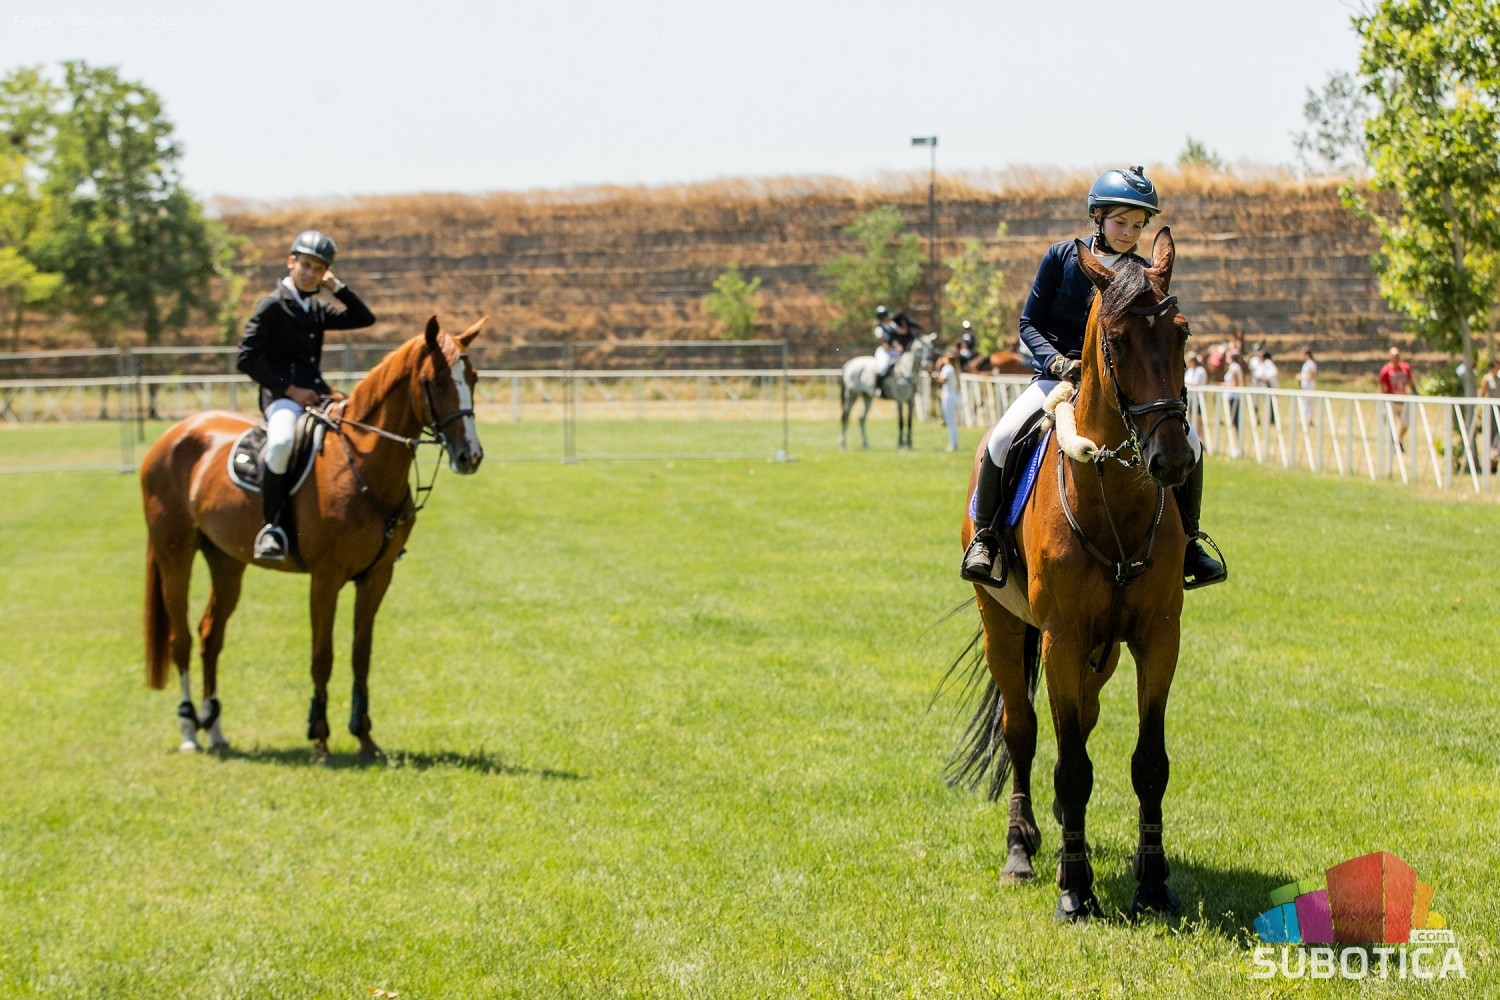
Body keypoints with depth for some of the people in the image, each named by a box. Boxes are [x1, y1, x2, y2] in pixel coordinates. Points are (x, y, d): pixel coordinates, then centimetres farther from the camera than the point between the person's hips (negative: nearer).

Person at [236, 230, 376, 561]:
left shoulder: (318, 309, 18)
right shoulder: (272, 306, -2)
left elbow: (364, 319, 21)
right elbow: (246, 358, -9)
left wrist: (337, 287, 8)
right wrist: (289, 390, -14)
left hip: (317, 394, 7)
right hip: (281, 395, -7)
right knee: (282, 442, -39)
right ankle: (272, 525, -26)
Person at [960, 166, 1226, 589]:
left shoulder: (1146, 275, 3)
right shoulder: (1063, 257, -2)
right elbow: (1029, 323, -1)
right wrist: (1056, 360, -19)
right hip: (1057, 375, -2)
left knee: (1186, 440, -17)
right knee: (1003, 436, -29)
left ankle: (1186, 542, 2)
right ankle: (985, 535, -8)